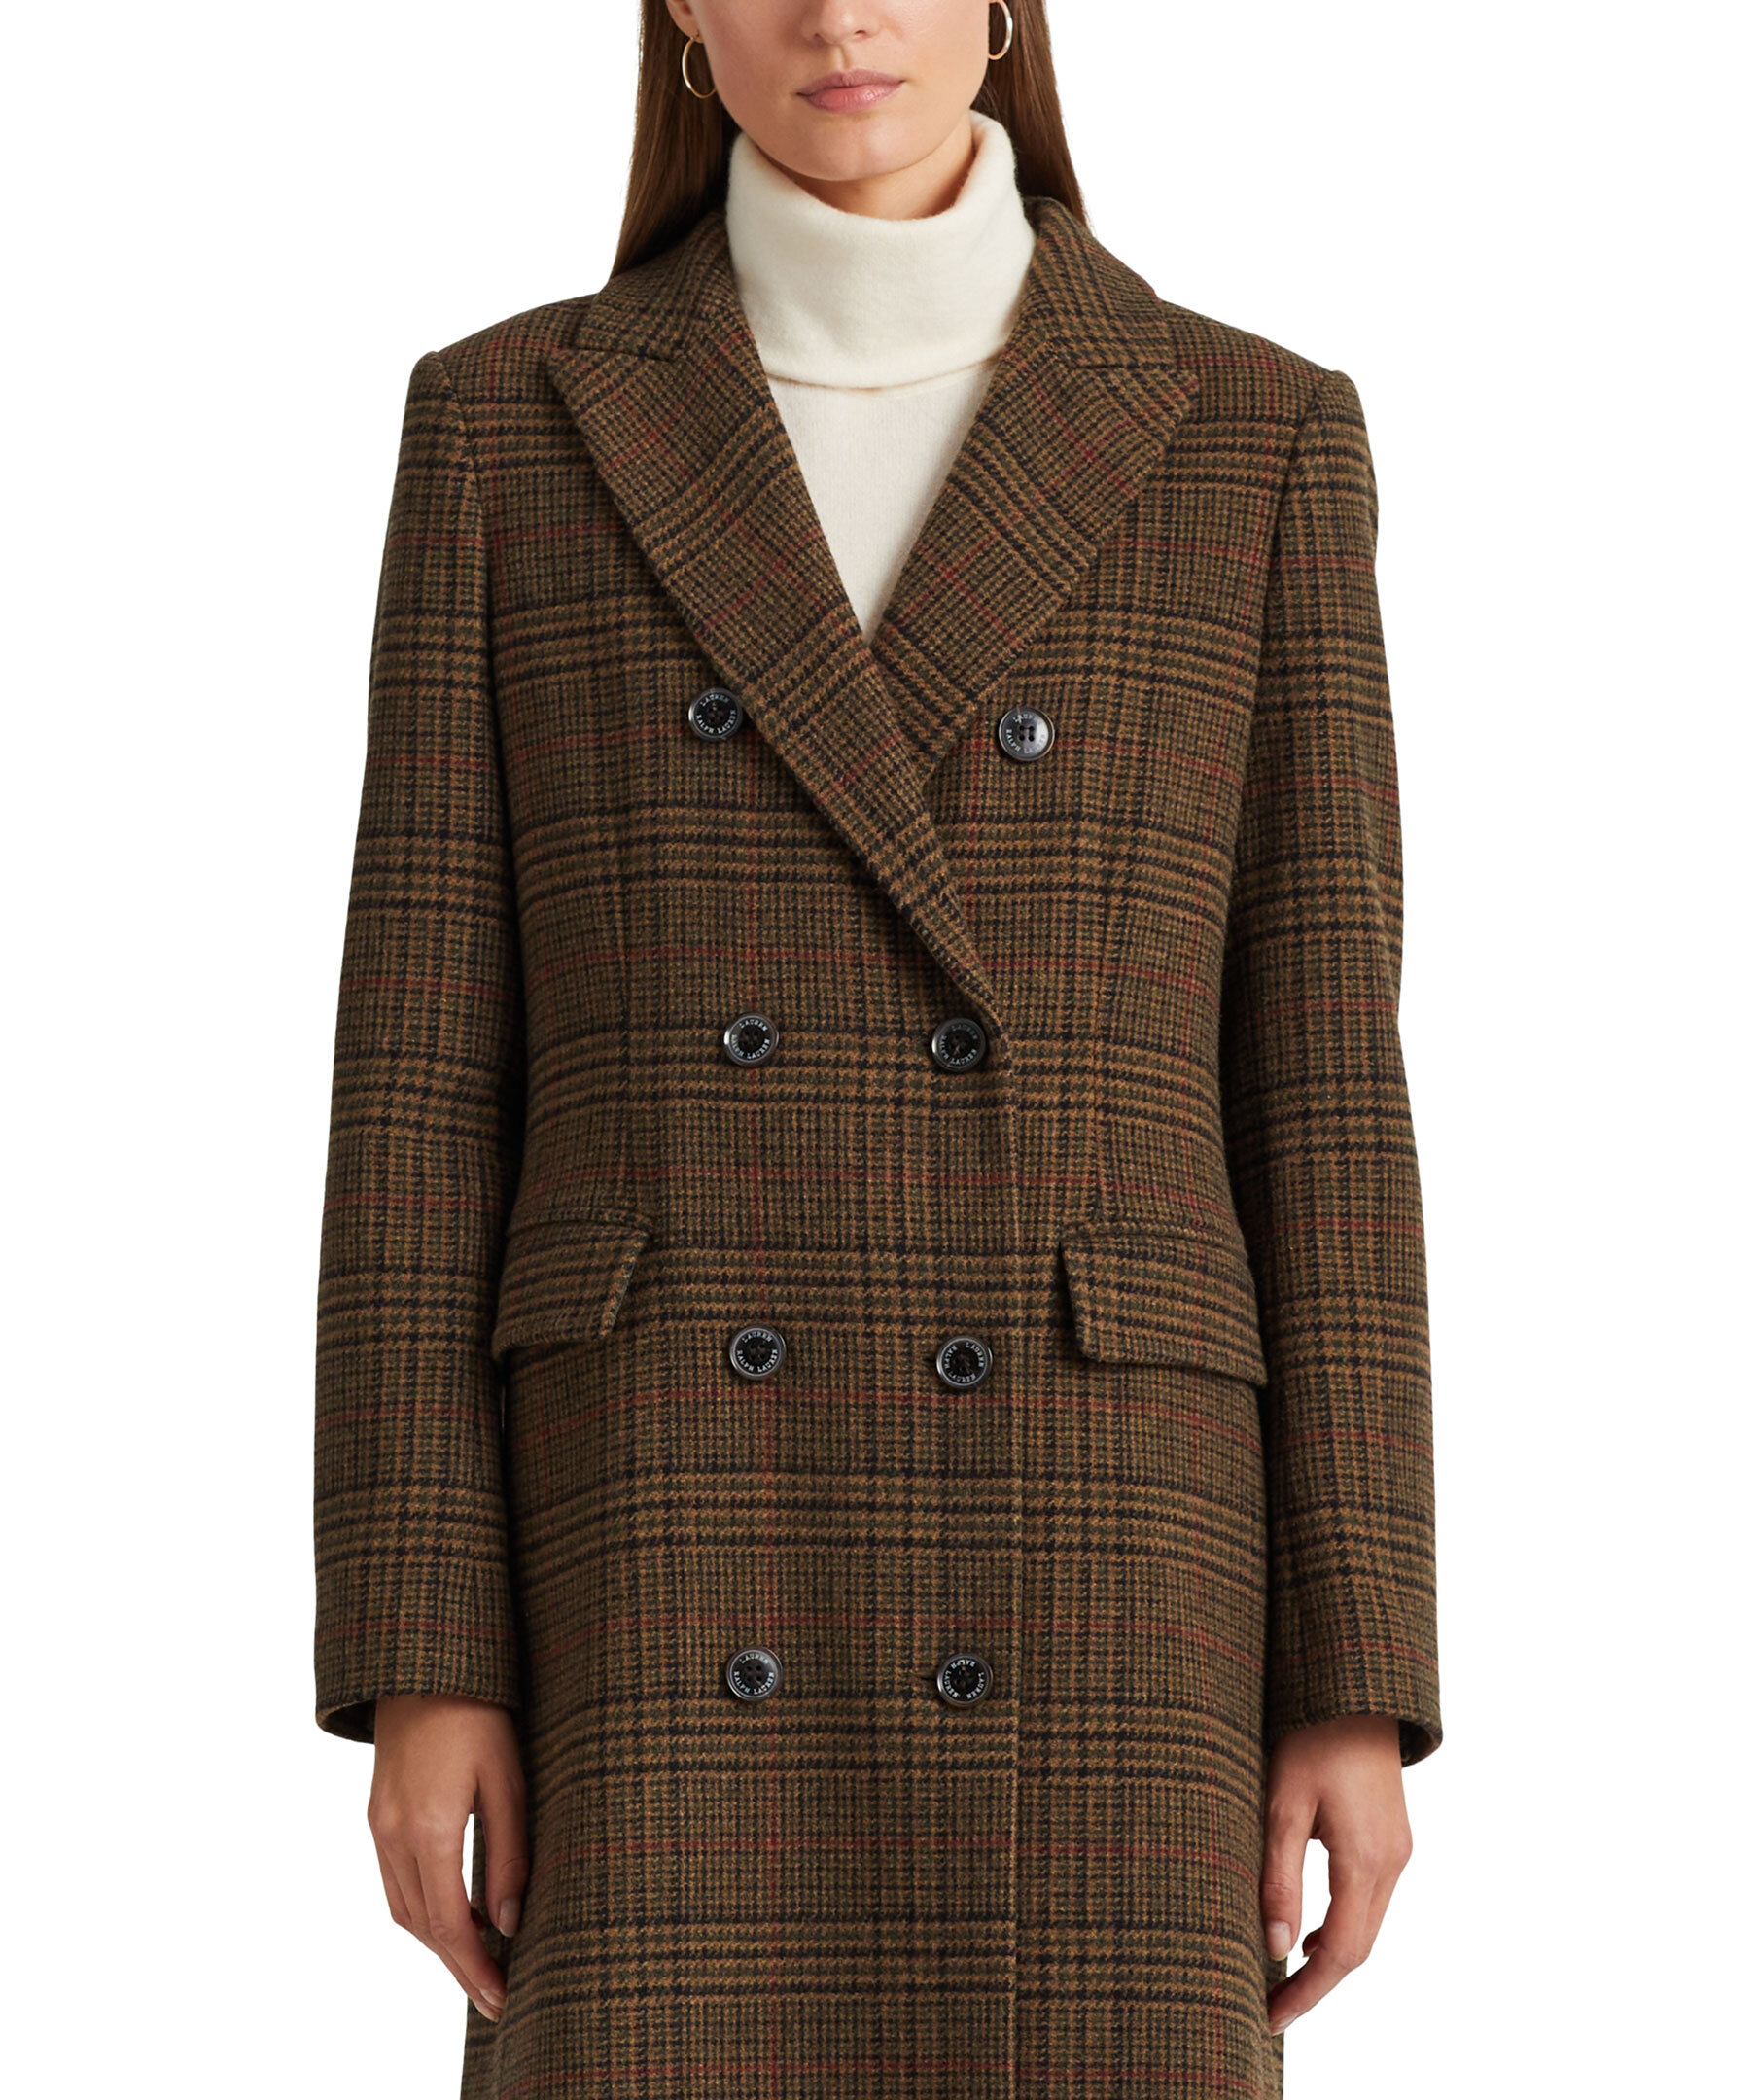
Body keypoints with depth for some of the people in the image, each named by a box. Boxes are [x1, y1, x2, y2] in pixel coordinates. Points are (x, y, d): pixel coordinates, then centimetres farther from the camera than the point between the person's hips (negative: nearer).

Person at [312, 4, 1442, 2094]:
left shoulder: (1256, 441, 6)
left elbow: (1316, 1081, 5)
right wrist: (419, 1662, -3)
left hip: (1078, 1576, 0)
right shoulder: (509, 428, 7)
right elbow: (423, 1076, 4)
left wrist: (1361, 1683, 0)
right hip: (672, 1582, 0)